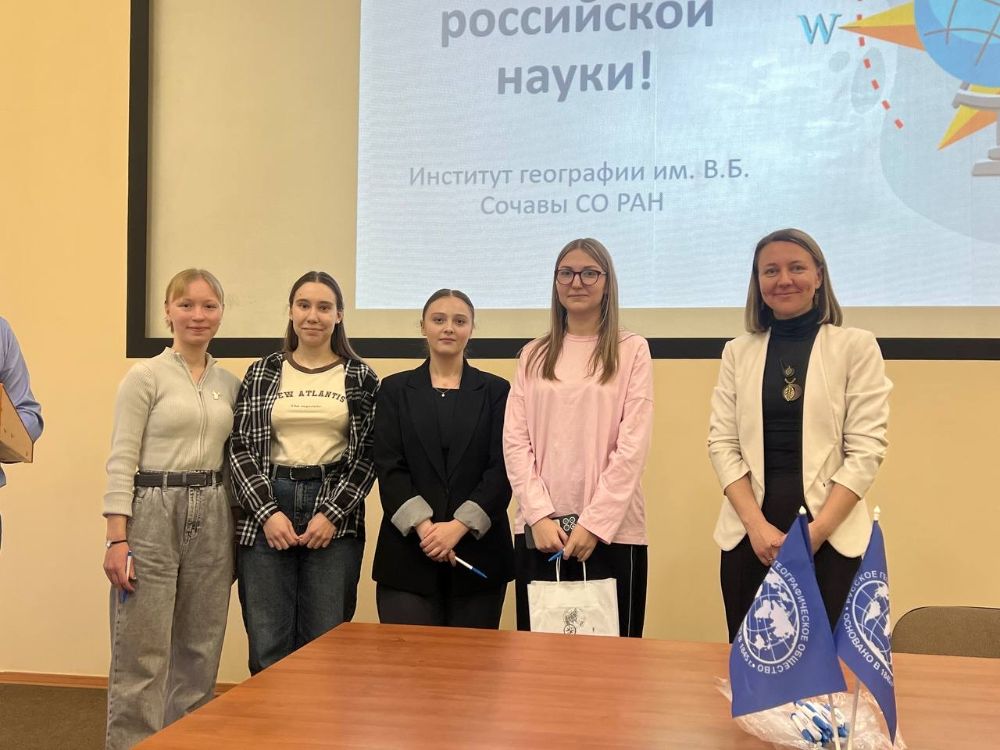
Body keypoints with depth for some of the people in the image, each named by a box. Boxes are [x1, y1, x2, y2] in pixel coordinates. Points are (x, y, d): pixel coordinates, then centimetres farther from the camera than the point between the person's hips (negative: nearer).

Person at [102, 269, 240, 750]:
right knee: (142, 653, -1)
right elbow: (122, 461, -8)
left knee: (199, 650, 11)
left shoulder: (230, 384, 10)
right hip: (153, 514, -5)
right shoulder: (145, 376, -4)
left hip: (212, 519, 5)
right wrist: (117, 539, -14)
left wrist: (235, 530, 9)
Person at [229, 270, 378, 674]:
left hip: (334, 522, -1)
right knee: (268, 649, 3)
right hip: (265, 515, 1)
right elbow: (241, 448, 4)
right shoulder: (261, 374, 9)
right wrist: (268, 512, -7)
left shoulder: (360, 378, 6)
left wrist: (332, 514, -8)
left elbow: (367, 454, 2)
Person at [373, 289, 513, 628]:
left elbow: (502, 469, -1)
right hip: (408, 551, 0)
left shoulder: (496, 391, 7)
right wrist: (423, 526, -14)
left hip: (478, 548, 0)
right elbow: (389, 468, 0)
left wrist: (459, 526, -14)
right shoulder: (395, 389, 8)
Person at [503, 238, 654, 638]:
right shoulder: (533, 355, 13)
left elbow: (632, 447, -5)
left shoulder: (631, 350, 3)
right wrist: (540, 515, -8)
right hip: (539, 529, 3)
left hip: (611, 529, -3)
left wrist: (593, 523, -11)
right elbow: (515, 441, 5)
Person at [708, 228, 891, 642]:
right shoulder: (738, 352, 9)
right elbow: (722, 445, 4)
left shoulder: (856, 347, 1)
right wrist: (758, 526, -9)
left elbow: (865, 451, -4)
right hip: (750, 534, 2)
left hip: (831, 537, -2)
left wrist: (815, 531, -13)